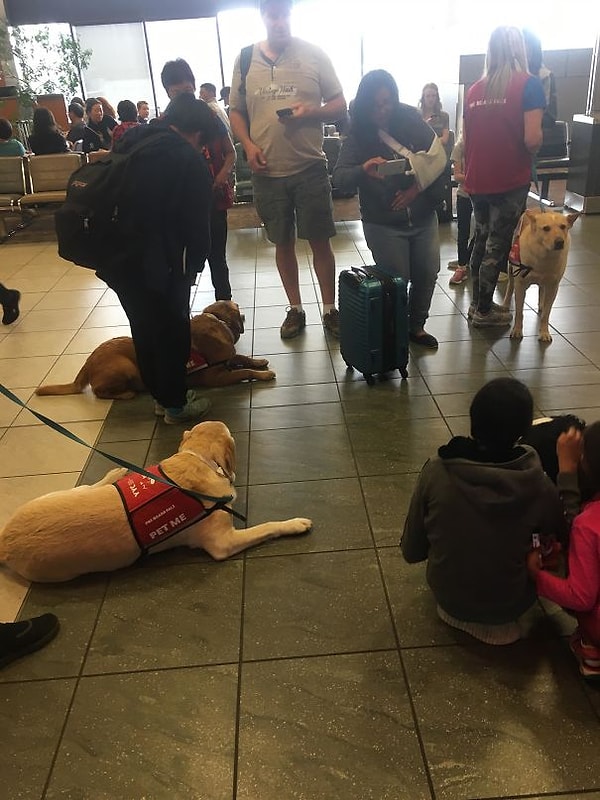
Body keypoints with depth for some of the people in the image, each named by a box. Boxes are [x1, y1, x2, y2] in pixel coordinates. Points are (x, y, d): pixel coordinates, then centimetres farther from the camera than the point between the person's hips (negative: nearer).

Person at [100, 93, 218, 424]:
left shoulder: (130, 143, 13)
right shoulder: (190, 161, -8)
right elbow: (197, 226, -8)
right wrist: (193, 265, 8)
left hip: (114, 258, 7)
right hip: (154, 263, -7)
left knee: (143, 327, 20)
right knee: (172, 332, 9)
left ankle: (160, 395, 35)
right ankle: (175, 405, 22)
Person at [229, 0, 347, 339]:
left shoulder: (314, 54, 1)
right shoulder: (245, 59, 6)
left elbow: (340, 105, 4)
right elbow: (236, 111, 12)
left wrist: (310, 112, -16)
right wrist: (247, 145, -6)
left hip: (310, 167, -1)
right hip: (267, 171, 2)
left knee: (320, 241, 3)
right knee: (283, 242, 10)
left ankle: (330, 309, 16)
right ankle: (295, 309, 23)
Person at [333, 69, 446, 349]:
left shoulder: (411, 120, -3)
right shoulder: (358, 135, -8)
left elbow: (438, 157, -3)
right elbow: (339, 178, -17)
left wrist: (416, 188, -16)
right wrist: (363, 170, -37)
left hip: (423, 217, 3)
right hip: (384, 224, -3)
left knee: (427, 274, 10)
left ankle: (416, 326, 32)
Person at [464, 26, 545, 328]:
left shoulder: (474, 90, 7)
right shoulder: (528, 84, -9)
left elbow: (466, 139, 12)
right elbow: (532, 138, -17)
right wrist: (532, 151, 3)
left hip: (477, 181, 5)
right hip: (510, 181, -5)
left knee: (481, 242, 17)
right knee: (497, 246, 4)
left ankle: (478, 304, 26)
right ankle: (484, 311, 14)